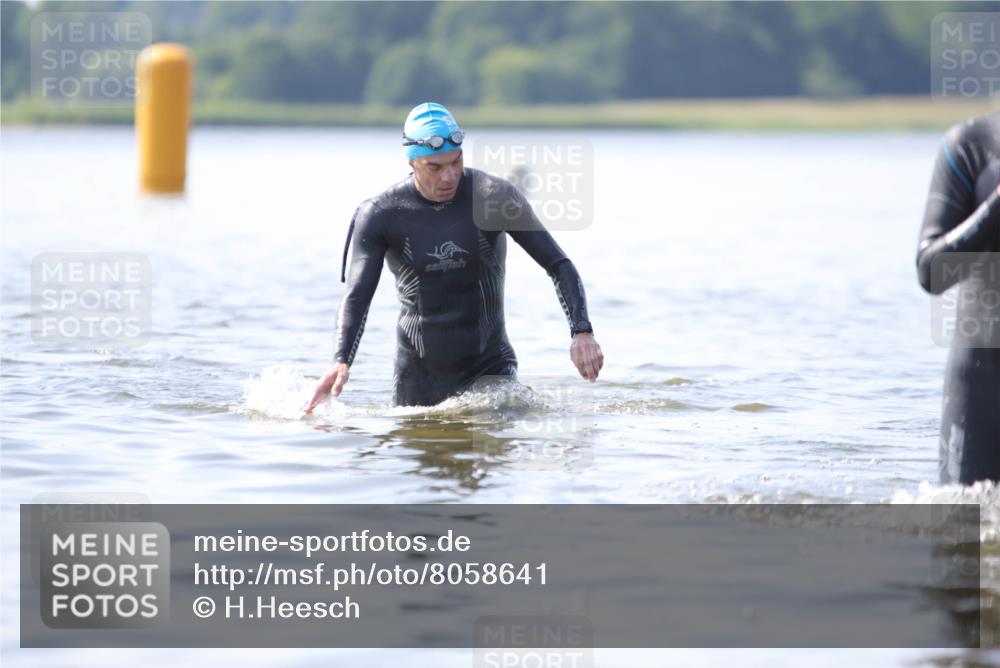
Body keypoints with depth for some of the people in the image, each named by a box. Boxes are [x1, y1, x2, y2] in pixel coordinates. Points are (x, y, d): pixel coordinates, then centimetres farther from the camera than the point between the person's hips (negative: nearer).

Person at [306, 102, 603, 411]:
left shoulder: (496, 197, -10)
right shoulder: (380, 216, -9)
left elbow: (558, 265, -7)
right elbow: (356, 297, -14)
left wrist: (582, 331, -22)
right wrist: (342, 361, -33)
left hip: (488, 366, -1)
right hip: (418, 374, 1)